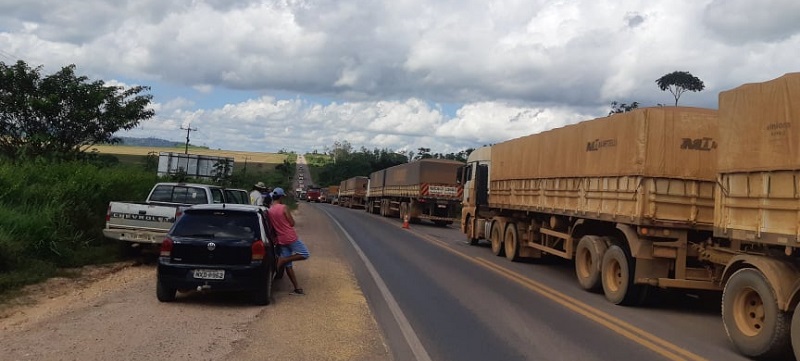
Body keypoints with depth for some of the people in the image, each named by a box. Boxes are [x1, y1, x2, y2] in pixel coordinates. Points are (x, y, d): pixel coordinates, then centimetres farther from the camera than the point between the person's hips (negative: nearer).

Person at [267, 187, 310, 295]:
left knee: (288, 265, 8)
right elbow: (292, 223, -9)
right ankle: (283, 260, -7)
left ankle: (297, 288, 7)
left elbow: (272, 226, 9)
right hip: (291, 238, -7)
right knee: (305, 254, 6)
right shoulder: (284, 207, -13)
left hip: (281, 240, 7)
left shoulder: (269, 211, 4)